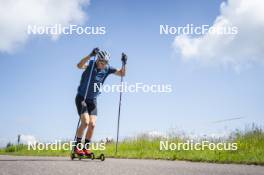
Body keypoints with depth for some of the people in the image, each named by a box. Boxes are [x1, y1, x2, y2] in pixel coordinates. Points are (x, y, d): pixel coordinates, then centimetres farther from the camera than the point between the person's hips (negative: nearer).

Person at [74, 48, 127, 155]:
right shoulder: (90, 64, -16)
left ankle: (86, 148, 10)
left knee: (92, 124, -4)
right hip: (81, 98, -4)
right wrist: (91, 55, -48)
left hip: (92, 100, 4)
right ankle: (76, 147, -2)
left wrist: (124, 63, -18)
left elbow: (122, 74, -1)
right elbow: (79, 66, -37)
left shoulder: (107, 69, -3)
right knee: (85, 122, -17)